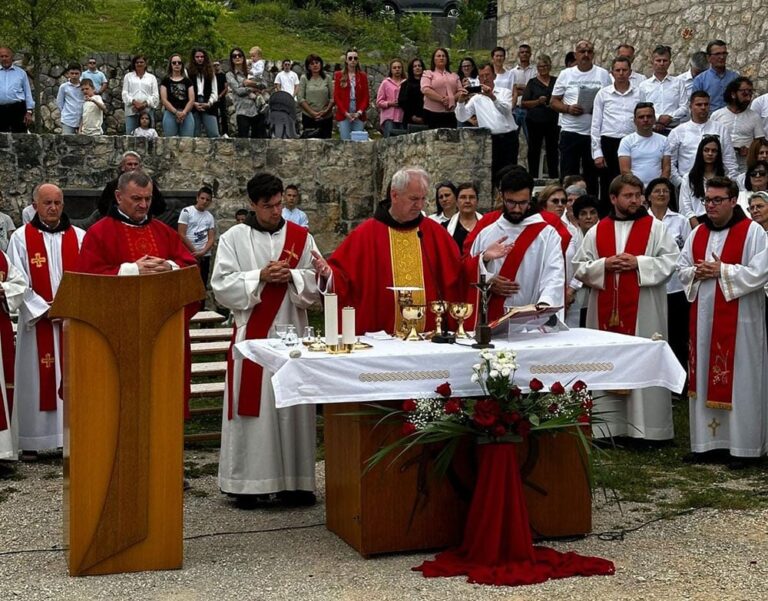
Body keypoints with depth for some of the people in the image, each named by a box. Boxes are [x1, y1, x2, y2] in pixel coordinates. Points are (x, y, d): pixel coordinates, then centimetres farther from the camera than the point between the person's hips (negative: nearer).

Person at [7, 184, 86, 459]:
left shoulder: (79, 237, 6)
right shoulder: (21, 238, 0)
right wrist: (45, 310, -13)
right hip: (37, 321, -2)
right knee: (37, 377, 1)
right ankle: (31, 440, 7)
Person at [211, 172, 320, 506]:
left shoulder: (301, 237, 8)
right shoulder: (234, 238, 4)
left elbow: (317, 283, 5)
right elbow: (222, 285, -4)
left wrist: (291, 276, -13)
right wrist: (260, 276, -14)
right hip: (252, 334, -2)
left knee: (292, 406, 3)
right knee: (253, 406, -2)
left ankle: (294, 481, 9)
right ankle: (249, 482, 5)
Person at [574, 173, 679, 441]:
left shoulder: (655, 228, 5)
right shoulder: (597, 231, 11)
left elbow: (672, 260, -3)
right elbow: (580, 268, 9)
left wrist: (638, 263, -12)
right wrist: (604, 265, -9)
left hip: (643, 311, -2)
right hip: (606, 310, 2)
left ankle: (645, 427, 2)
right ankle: (609, 426, 9)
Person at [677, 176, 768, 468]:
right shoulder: (698, 233, 12)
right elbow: (682, 268, 15)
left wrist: (721, 271, -17)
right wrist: (697, 273, -7)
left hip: (738, 319, -6)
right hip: (703, 316, 6)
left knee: (739, 380, -2)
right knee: (704, 377, 8)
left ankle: (742, 446, 5)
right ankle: (704, 442, 15)